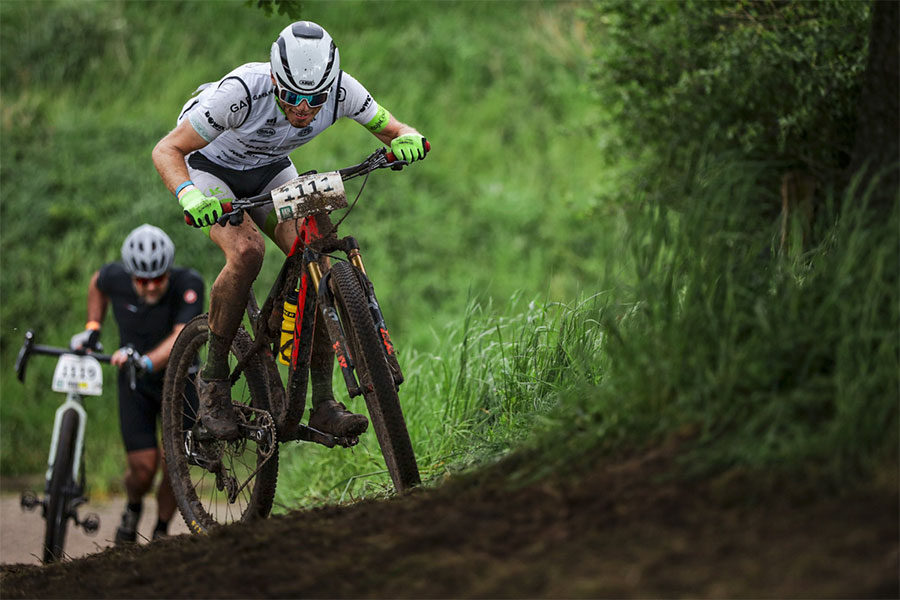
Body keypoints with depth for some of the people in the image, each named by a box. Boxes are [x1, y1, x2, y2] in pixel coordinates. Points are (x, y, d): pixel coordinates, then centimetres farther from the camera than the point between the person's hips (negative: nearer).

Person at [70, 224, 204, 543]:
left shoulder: (189, 284, -28)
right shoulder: (116, 277, -19)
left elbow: (182, 338, -42)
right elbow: (98, 282, 8)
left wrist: (147, 361, -57)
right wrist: (92, 328, 1)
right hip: (135, 384, 1)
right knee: (143, 467, -9)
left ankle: (161, 532, 19)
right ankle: (133, 509, 25)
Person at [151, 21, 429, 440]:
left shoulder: (341, 89, -27)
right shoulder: (242, 91, -38)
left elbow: (392, 129, -12)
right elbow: (167, 150, -33)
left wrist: (406, 140, -37)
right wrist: (189, 195, -53)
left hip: (270, 171, 4)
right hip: (211, 168, -4)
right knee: (247, 252, -32)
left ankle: (323, 403, -14)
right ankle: (213, 380, -16)